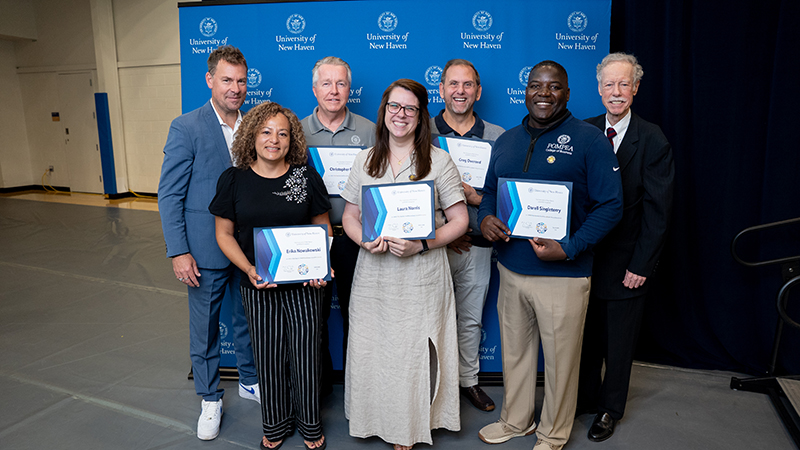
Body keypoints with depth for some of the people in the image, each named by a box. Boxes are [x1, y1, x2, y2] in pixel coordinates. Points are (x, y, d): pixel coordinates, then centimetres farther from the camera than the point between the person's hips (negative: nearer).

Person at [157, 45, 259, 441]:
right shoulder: (186, 128, -8)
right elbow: (170, 194, -8)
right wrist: (179, 251, -13)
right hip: (206, 249, -3)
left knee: (248, 319, 17)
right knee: (205, 328, 11)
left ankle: (250, 381, 38)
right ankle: (210, 400, 29)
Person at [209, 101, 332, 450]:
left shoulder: (307, 177, -2)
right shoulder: (233, 179, -2)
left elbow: (322, 226, 4)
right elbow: (224, 233, 2)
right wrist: (249, 270, -13)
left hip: (304, 282, 0)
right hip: (258, 284, 1)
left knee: (305, 352, 6)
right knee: (268, 355, 11)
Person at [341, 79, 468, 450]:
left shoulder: (438, 161, -1)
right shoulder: (365, 160, 9)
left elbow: (459, 220, -1)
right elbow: (350, 216, 12)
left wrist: (422, 245, -16)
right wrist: (365, 240, -10)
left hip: (421, 276, -3)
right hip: (373, 274, 3)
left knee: (414, 353, 2)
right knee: (370, 350, 8)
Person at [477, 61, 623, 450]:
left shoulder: (589, 140, -8)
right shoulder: (507, 140, 10)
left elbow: (610, 205, -11)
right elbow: (490, 191, 17)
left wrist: (569, 248, -22)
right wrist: (485, 218, -6)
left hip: (563, 275, -5)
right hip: (510, 269, 5)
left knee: (559, 359, 10)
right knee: (514, 351, 19)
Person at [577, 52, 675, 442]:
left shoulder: (653, 140, -8)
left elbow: (658, 209, -9)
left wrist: (641, 265, -11)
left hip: (625, 263, -2)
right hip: (584, 257, 3)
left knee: (619, 342, 13)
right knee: (585, 335, 15)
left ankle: (609, 410, 33)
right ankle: (583, 400, 35)